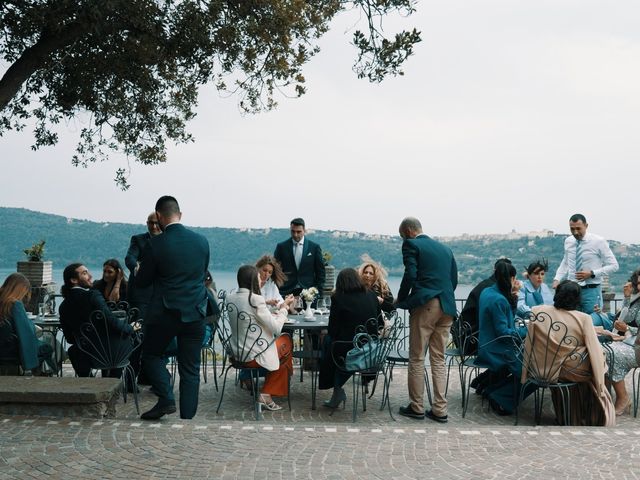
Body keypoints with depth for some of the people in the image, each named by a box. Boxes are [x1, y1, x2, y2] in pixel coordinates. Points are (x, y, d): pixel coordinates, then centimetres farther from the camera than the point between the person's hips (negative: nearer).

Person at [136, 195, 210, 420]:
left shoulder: (155, 244, -11)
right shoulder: (201, 241, 1)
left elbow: (142, 282, -2)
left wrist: (138, 272, 20)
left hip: (164, 313, -3)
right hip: (195, 313, 3)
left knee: (151, 355, 17)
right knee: (190, 368, 10)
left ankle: (166, 399, 0)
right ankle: (187, 417, 11)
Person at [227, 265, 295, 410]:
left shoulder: (230, 298, 1)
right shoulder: (255, 299, -21)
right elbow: (276, 328, -18)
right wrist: (283, 308, -3)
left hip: (237, 353, 7)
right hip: (255, 356, -7)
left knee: (281, 339, 26)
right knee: (287, 341, 19)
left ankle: (266, 396, 31)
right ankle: (267, 395, 21)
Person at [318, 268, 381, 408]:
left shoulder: (338, 298, -7)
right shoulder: (372, 295, 5)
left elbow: (332, 330, -3)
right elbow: (379, 323, 14)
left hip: (349, 351, -5)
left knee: (328, 340, 24)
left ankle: (337, 391, 26)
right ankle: (337, 394, 29)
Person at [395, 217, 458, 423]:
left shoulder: (411, 245, 0)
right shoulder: (445, 248, 19)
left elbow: (410, 275, -12)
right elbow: (454, 279, 17)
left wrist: (401, 299, 1)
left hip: (424, 305, -6)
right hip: (446, 306, 6)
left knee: (417, 359, 3)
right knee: (439, 359, 10)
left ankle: (416, 407, 8)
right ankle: (440, 410, 9)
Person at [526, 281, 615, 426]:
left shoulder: (537, 311, -9)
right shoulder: (583, 319, -15)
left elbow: (529, 345, -1)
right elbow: (595, 353, -11)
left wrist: (526, 374, 11)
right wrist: (600, 385, 0)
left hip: (544, 369, 3)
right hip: (572, 371, -3)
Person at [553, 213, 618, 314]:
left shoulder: (598, 241, -7)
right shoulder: (568, 241, 6)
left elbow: (613, 266, -4)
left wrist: (592, 273, -15)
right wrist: (557, 279, 4)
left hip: (591, 291, -3)